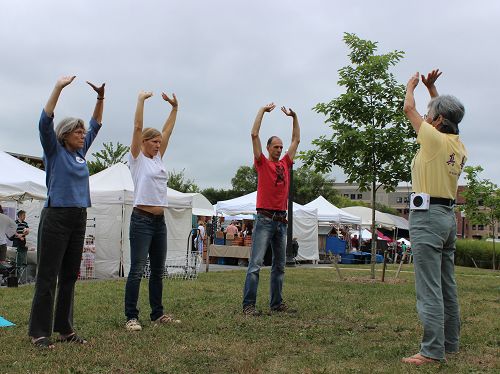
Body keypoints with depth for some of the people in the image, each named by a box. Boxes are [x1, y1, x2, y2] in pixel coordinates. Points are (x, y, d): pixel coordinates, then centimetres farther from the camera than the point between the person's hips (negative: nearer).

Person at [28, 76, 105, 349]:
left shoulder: (80, 153, 13)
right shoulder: (54, 151, -3)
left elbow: (96, 124, 21)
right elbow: (45, 122, -17)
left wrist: (101, 98, 11)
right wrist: (59, 88, -19)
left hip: (79, 219, 7)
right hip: (56, 217, -7)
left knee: (70, 276, 9)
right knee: (48, 276, -4)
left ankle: (65, 329, 16)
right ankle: (39, 332, 1)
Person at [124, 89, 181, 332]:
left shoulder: (158, 158, 16)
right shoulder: (137, 158, -2)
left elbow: (168, 130, 18)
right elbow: (138, 127, -10)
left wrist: (175, 107, 19)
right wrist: (141, 100, -7)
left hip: (160, 221, 8)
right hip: (142, 220, -8)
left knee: (158, 270, 12)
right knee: (137, 270, -5)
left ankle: (157, 314, 21)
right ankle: (131, 317, 2)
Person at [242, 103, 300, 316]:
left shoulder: (285, 164, 15)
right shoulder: (262, 163, 2)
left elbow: (296, 140, 24)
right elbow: (254, 135, -4)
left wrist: (294, 117, 22)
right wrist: (262, 111, 2)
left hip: (282, 220, 6)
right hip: (265, 219, -6)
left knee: (280, 265, 10)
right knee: (256, 264, -8)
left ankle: (277, 303, 18)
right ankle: (248, 305, -7)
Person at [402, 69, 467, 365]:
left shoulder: (434, 139, -12)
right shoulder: (460, 146, 10)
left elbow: (409, 109, 2)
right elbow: (446, 116, 30)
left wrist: (411, 86, 20)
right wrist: (432, 88, 32)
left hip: (428, 216, -9)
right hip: (449, 216, 9)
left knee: (429, 288, -8)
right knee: (448, 285, 14)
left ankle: (433, 350, -6)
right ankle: (451, 342, 23)